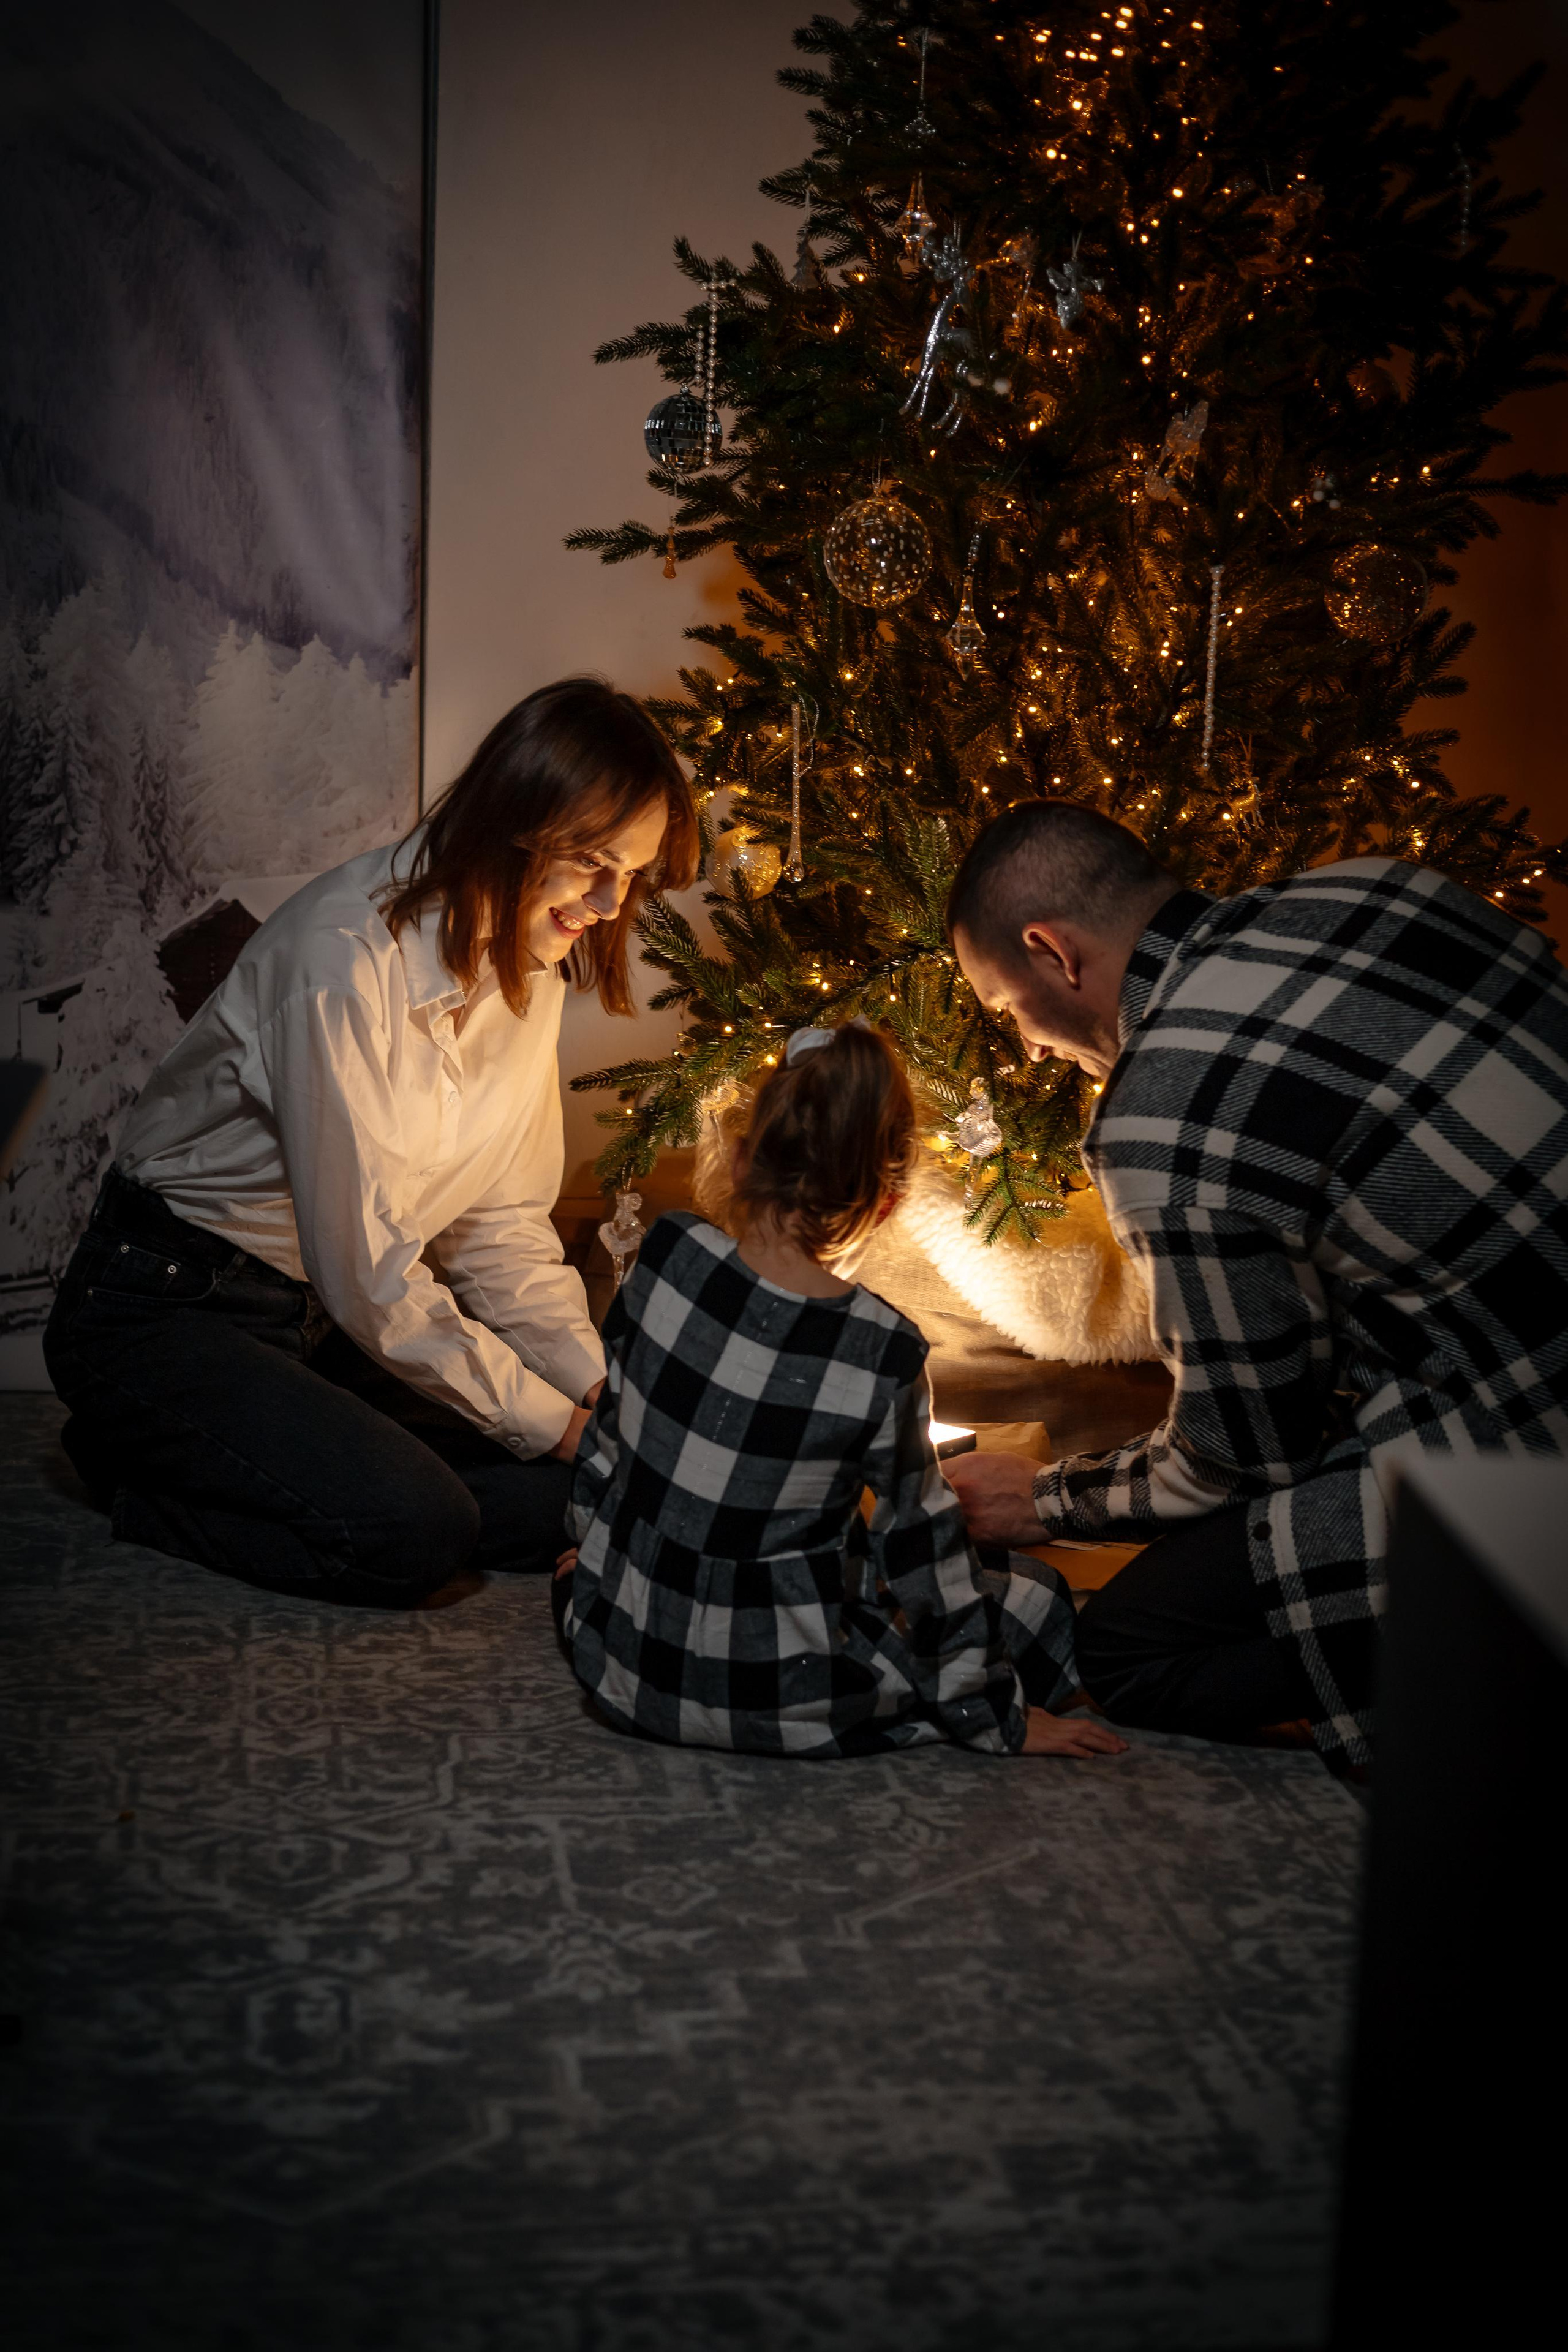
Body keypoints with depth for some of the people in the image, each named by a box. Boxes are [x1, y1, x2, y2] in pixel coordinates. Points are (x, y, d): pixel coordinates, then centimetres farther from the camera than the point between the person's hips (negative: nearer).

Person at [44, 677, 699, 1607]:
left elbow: (503, 1229, 3)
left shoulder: (531, 962, 0)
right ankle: (144, 1463, -3)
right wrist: (552, 1421, -19)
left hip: (342, 1314, 9)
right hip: (167, 1310, -9)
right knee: (413, 1530, -29)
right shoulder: (349, 955, -26)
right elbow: (367, 1276, -25)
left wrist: (604, 1390, -10)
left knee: (578, 1493, -8)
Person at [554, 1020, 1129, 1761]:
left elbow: (609, 1433, 5)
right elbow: (918, 1541, -9)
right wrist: (998, 1718, 4)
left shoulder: (670, 1255, -11)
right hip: (780, 1700, -5)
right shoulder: (882, 1351, -20)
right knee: (1036, 1598, 9)